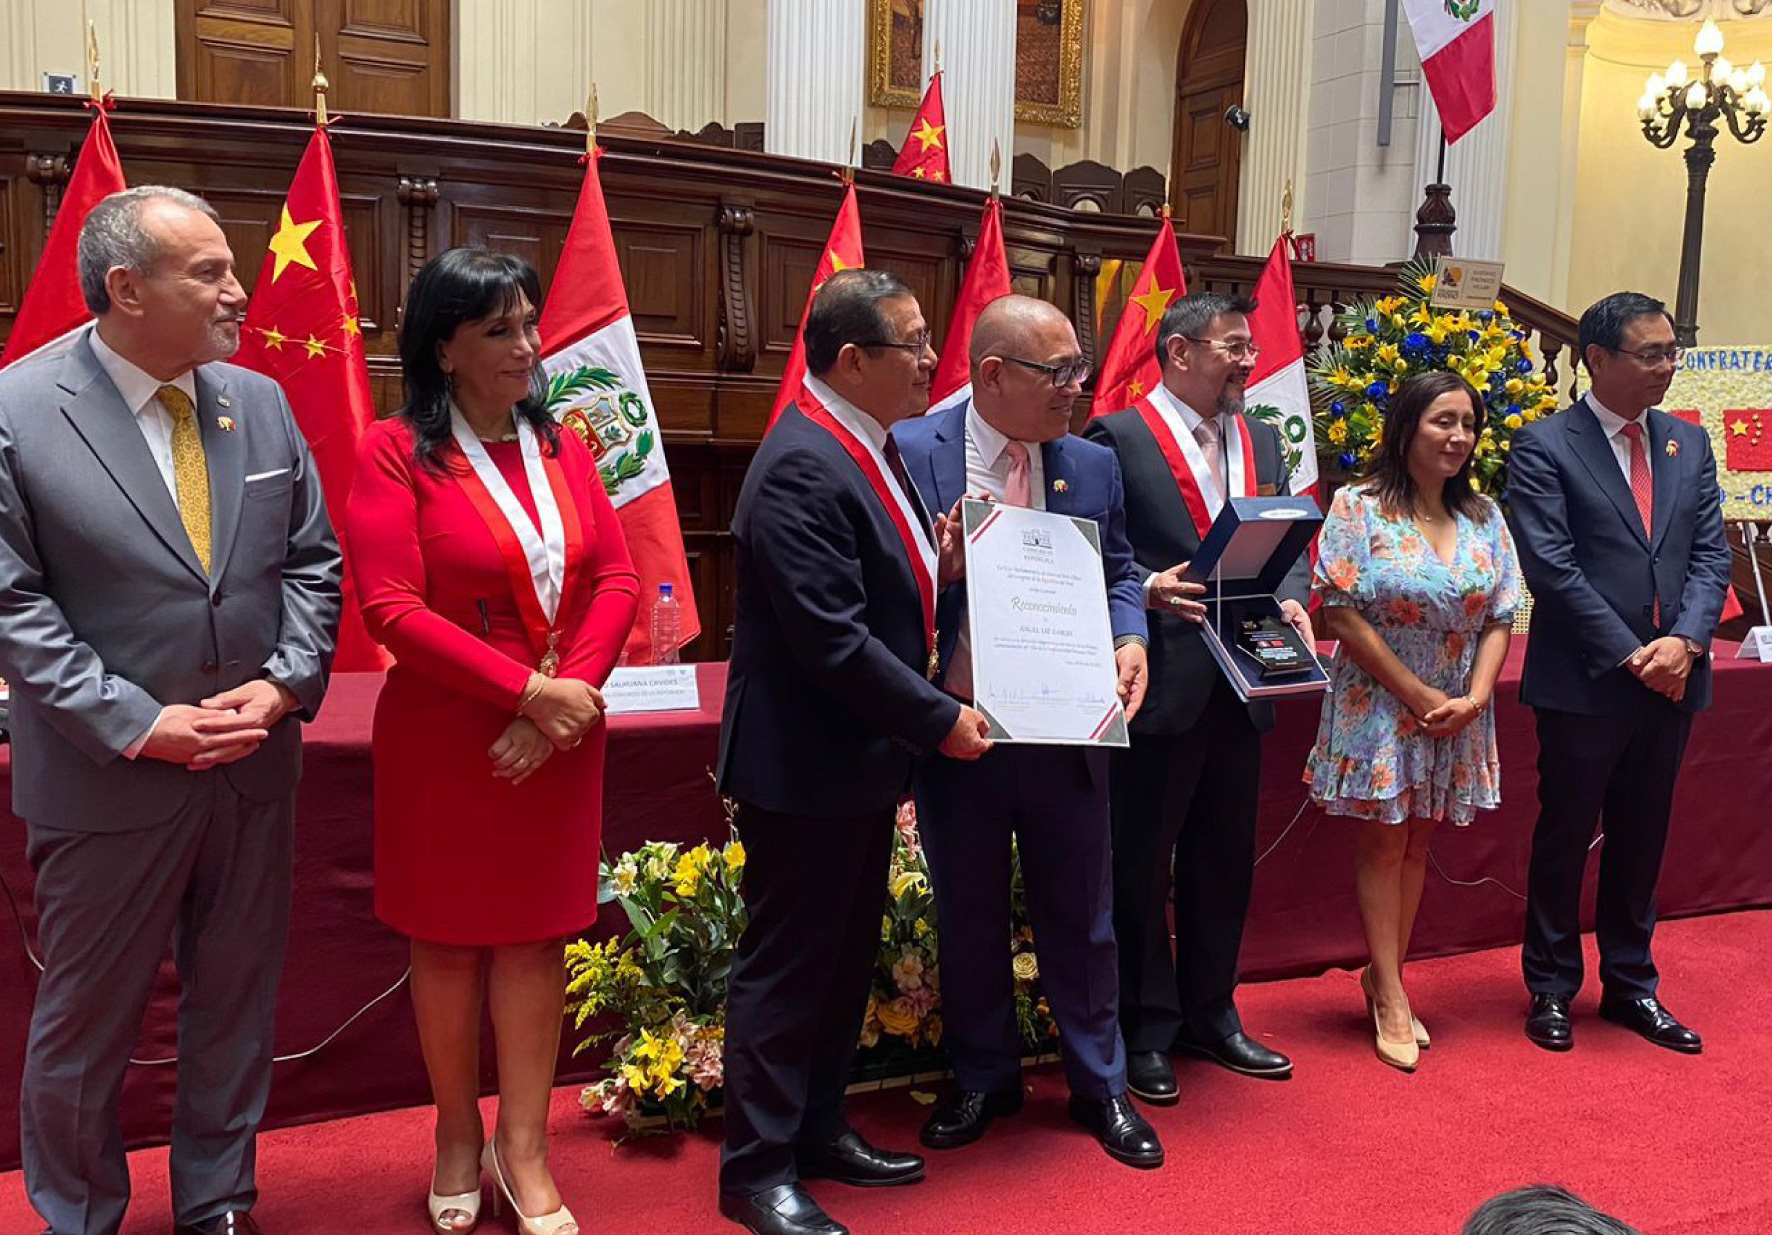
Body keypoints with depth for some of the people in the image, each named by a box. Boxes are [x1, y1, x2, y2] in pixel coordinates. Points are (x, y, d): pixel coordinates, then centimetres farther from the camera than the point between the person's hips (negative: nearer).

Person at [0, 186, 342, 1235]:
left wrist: (286, 682, -9)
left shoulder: (261, 401, 3)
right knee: (87, 1022, 13)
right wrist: (136, 723, -18)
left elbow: (312, 560, 7)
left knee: (238, 1003, 17)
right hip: (107, 781, -4)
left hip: (255, 767, 4)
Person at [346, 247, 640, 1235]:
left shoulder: (561, 448, 7)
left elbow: (617, 581, 1)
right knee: (450, 937, 10)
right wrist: (526, 691, -18)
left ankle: (524, 1150, 22)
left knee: (536, 933, 9)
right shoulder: (396, 452, -8)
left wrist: (574, 692, -14)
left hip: (562, 735, 4)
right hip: (445, 737, -3)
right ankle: (459, 1136, 29)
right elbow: (393, 608, -16)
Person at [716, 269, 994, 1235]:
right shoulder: (802, 467, -22)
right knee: (788, 964, 3)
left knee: (848, 954, 19)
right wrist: (938, 719, -18)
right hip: (806, 764, -10)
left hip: (861, 757, 10)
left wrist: (938, 561, 0)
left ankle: (819, 1128, 35)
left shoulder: (867, 448, 10)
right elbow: (832, 639, -26)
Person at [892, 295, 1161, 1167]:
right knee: (968, 919, 16)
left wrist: (1129, 639, -9)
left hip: (1068, 731, 2)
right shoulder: (912, 452, -9)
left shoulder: (1094, 464, 2)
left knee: (1082, 918, 14)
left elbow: (1119, 573, 10)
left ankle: (1100, 1087, 34)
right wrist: (941, 568, -26)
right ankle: (983, 1081, 37)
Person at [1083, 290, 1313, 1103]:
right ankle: (1145, 1030, 20)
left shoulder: (1262, 442, 13)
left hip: (1241, 686, 7)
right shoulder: (1118, 437, -7)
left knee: (1225, 860, 16)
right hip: (1160, 685, -6)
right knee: (1142, 864, 5)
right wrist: (1150, 589, -26)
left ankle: (1210, 1014, 32)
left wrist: (1290, 600, -8)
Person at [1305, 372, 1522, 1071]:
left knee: (1417, 845, 11)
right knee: (1384, 845, 2)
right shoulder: (1359, 508, -8)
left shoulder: (1483, 518, 6)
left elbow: (1500, 619, 5)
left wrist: (1474, 698, -10)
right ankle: (1390, 997, 11)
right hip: (1381, 702, -4)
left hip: (1458, 715, 5)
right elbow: (1342, 616, -13)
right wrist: (1417, 694, -13)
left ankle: (1384, 977, 23)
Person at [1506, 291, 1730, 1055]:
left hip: (1672, 678, 5)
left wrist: (1684, 641, -11)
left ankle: (1631, 985, 29)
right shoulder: (1545, 447, -7)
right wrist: (1629, 655, -16)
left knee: (1642, 838, 15)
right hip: (1584, 680, -5)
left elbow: (1712, 554, 5)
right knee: (1565, 836, 7)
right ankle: (1551, 988, 22)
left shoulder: (1689, 444, 10)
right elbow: (1552, 567, -14)